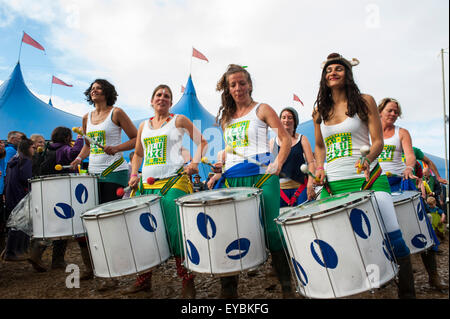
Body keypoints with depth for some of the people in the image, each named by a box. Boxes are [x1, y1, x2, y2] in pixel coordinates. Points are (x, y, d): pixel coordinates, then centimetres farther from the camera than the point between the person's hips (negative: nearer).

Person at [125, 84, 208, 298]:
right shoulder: (144, 126, 19)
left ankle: (187, 283, 2)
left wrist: (194, 162, -9)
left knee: (175, 230, -10)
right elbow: (138, 154, 26)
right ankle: (144, 279, 21)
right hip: (146, 184, 5)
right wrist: (134, 174, 10)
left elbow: (202, 142, 6)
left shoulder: (179, 120, 6)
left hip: (173, 182, -5)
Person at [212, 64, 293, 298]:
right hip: (232, 178, 5)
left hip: (260, 176, -4)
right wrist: (221, 165, 9)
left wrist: (278, 163, -13)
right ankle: (228, 288, 16)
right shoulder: (225, 117, 21)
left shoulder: (262, 110, 6)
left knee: (270, 229, -7)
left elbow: (285, 139, 2)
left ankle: (287, 286, 9)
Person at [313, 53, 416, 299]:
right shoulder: (319, 111, 14)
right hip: (333, 184, 3)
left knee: (392, 238, -13)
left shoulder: (364, 101, 5)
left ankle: (407, 293, 9)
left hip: (367, 179, -2)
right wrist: (319, 168, 5)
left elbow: (378, 141, 0)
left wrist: (367, 160, -21)